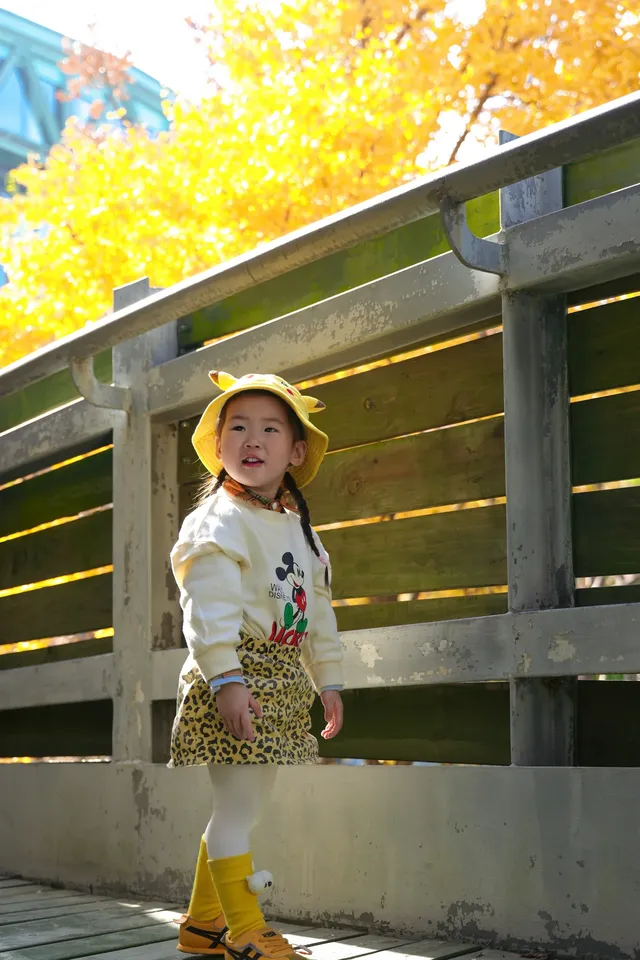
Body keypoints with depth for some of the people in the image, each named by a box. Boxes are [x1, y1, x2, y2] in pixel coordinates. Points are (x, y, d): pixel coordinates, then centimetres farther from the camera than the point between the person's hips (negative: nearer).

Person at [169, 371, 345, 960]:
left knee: (234, 809, 14)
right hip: (235, 683, -8)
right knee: (238, 806, -5)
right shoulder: (219, 520, -10)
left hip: (282, 684, 8)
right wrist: (226, 679, -27)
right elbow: (208, 606, -19)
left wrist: (328, 678, 21)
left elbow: (318, 608, 22)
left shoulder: (297, 525, 15)